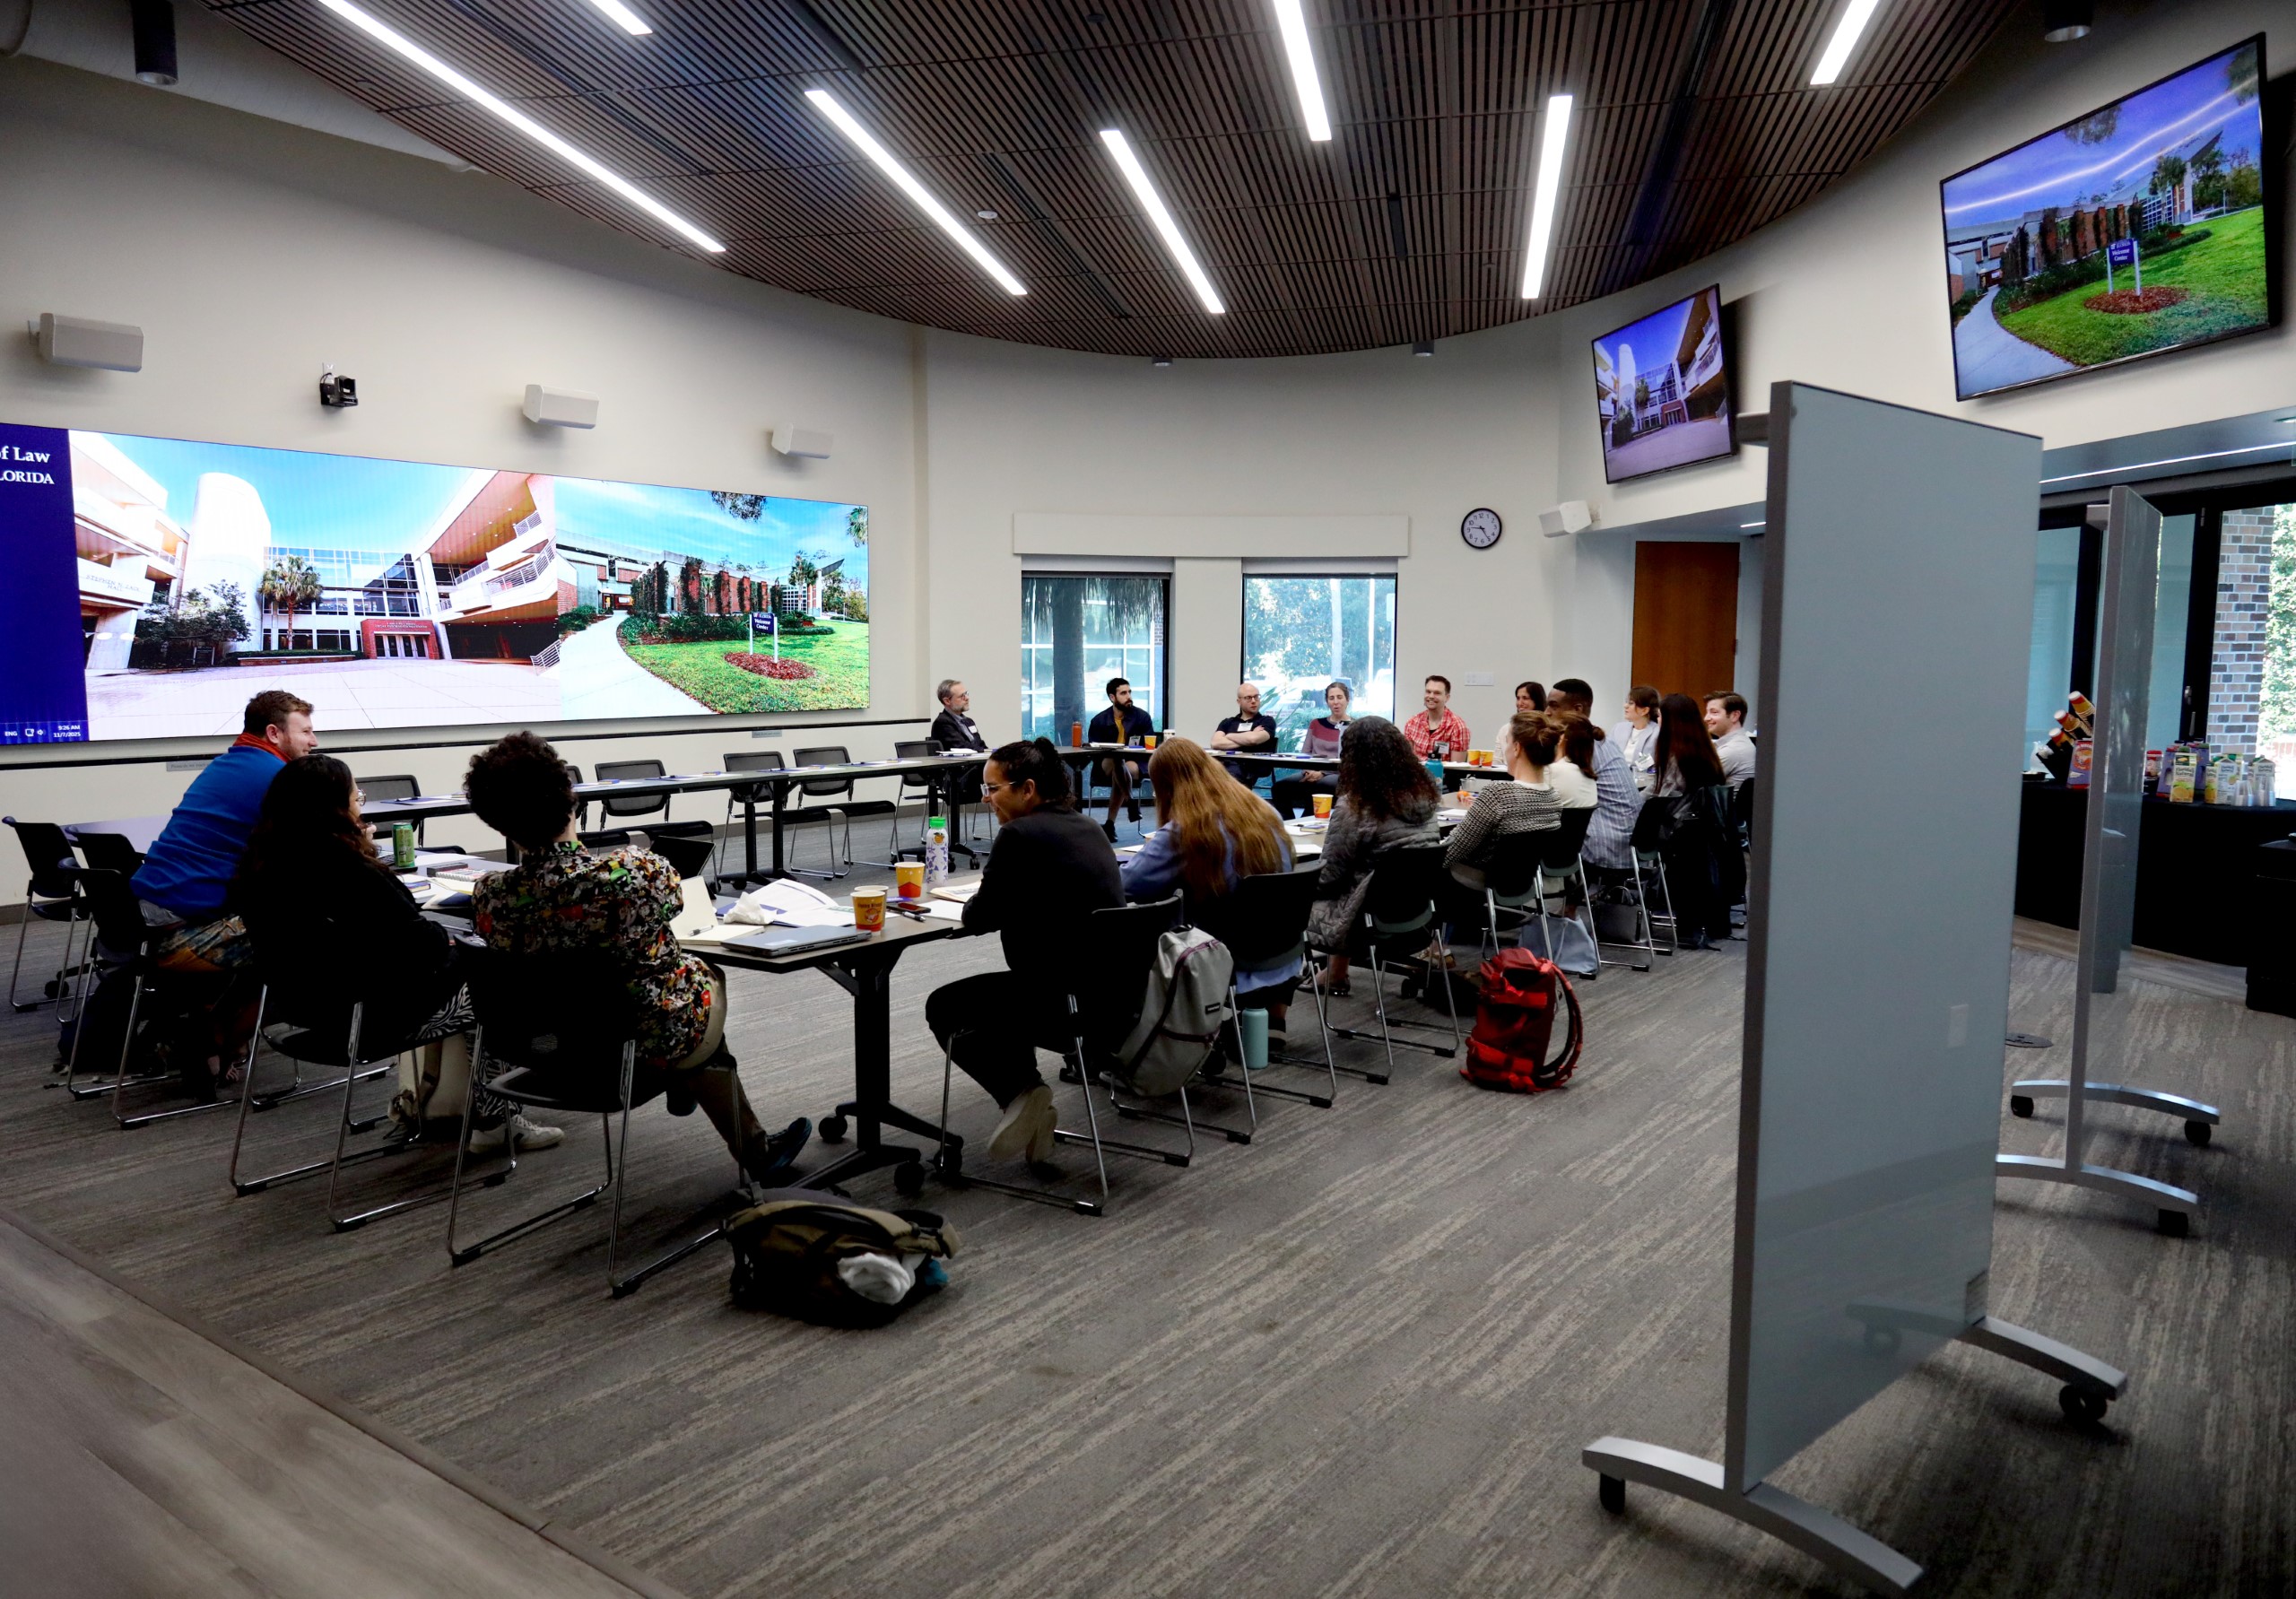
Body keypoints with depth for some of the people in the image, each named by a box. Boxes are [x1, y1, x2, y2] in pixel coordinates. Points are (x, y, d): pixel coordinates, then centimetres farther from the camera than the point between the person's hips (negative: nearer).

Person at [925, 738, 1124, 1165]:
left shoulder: (1019, 834, -14)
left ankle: (1020, 1090, 2)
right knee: (1007, 993, 34)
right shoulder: (1086, 826, 11)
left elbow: (980, 918, -7)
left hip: (1072, 1005, -8)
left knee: (943, 1008, 15)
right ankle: (1026, 1096, 25)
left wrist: (977, 898, 14)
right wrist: (995, 890, 18)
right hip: (1119, 995, 9)